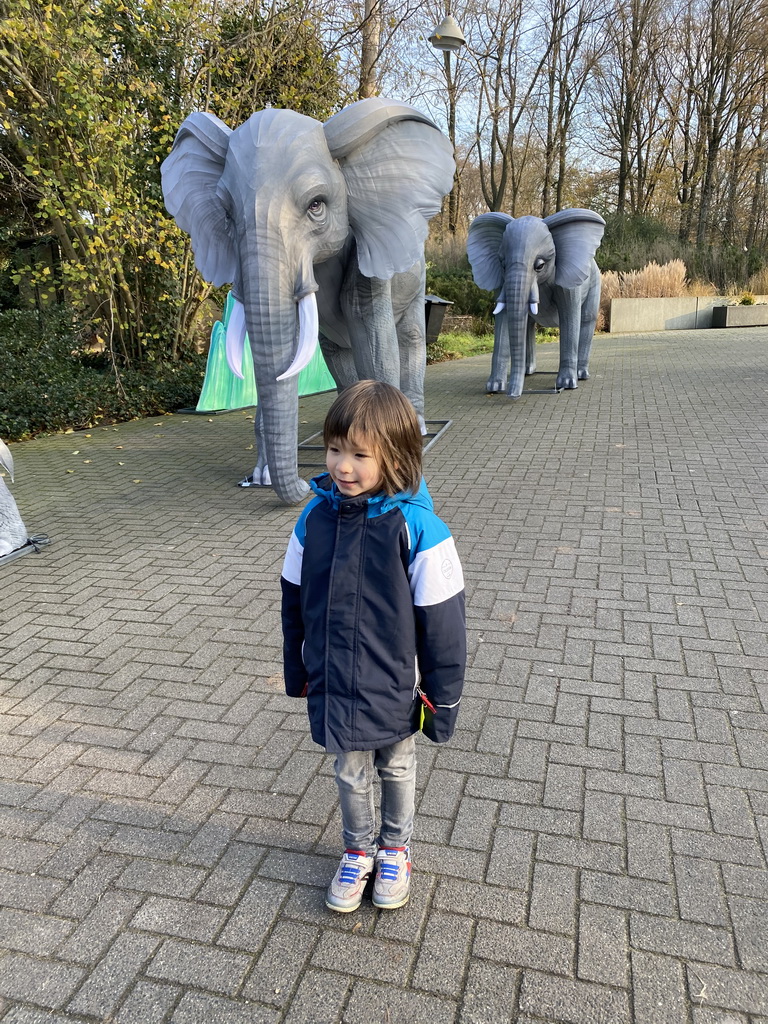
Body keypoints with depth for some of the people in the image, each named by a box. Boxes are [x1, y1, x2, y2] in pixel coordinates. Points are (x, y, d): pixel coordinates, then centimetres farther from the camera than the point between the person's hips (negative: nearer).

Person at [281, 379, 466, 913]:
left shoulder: (417, 528, -22)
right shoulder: (316, 518, -9)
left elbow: (441, 620, -15)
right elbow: (295, 601, 3)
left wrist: (442, 695, -9)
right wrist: (297, 670, 11)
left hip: (394, 688, -2)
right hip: (334, 686, 3)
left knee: (397, 770, 23)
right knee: (351, 774, 21)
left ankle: (396, 849, 49)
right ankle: (358, 851, 47)